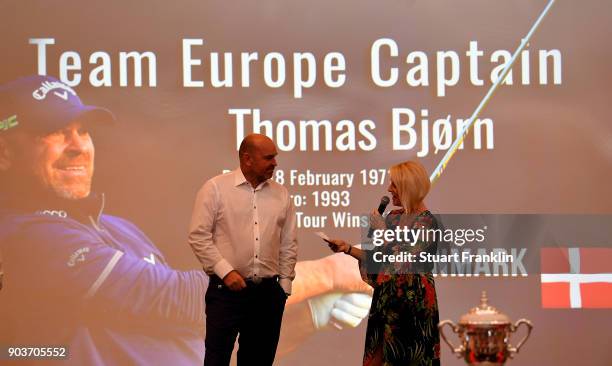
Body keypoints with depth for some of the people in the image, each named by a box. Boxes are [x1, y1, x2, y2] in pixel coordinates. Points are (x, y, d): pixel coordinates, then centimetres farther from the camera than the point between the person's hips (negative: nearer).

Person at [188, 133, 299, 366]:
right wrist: (225, 271, -14)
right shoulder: (215, 188, -3)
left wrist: (284, 285, 8)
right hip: (226, 290, -4)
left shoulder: (281, 194, 9)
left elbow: (289, 244, 13)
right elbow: (199, 236, -7)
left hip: (268, 293, 4)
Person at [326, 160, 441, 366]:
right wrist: (348, 249, 4)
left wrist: (382, 230, -13)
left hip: (411, 301, -7)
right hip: (385, 297, 7)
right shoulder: (394, 217, 9)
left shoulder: (426, 222, -12)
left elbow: (403, 261, -20)